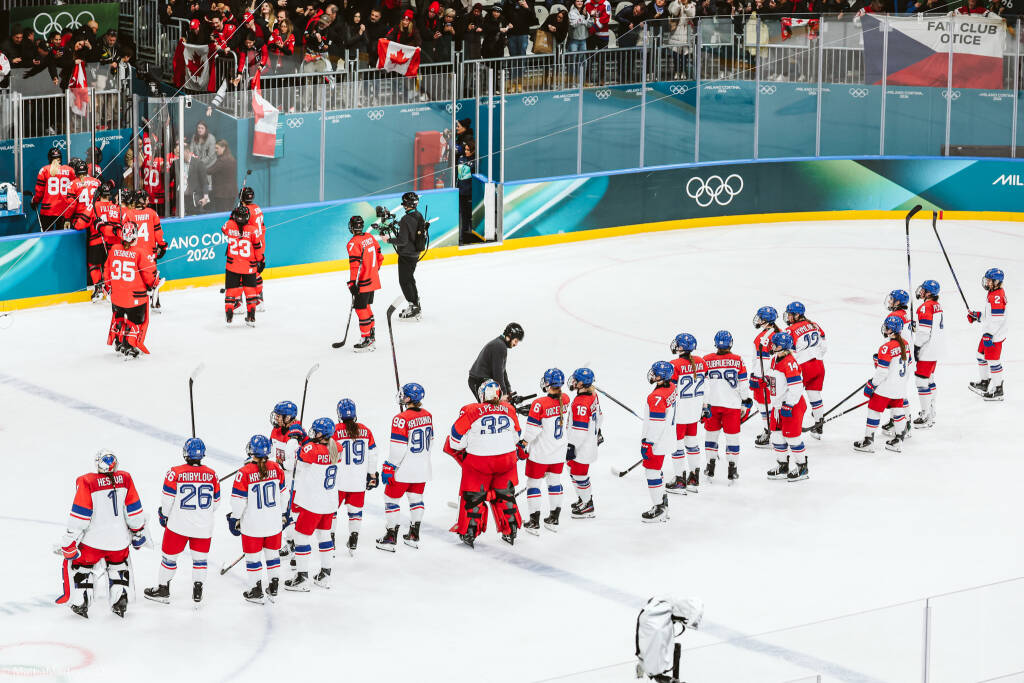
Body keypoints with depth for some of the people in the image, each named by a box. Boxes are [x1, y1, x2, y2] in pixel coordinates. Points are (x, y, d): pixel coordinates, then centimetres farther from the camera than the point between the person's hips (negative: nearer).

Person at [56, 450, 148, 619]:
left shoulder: (86, 482, -14)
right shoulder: (125, 479, -3)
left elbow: (79, 516, -15)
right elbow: (134, 509, 4)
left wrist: (69, 542, -8)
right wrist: (138, 532, 18)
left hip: (94, 539, -4)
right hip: (119, 538, 4)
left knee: (77, 562, 18)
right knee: (118, 564, 30)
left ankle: (80, 603, 11)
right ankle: (120, 601, 21)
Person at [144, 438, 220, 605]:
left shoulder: (175, 473, -13)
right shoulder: (212, 475, -3)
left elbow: (168, 500, -7)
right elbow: (215, 502, 6)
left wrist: (163, 515, 12)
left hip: (179, 525, -2)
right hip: (203, 527, 2)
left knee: (170, 555, 13)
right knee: (200, 557, 16)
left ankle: (163, 590, 22)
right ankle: (198, 590, 17)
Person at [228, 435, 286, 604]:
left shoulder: (244, 473, -19)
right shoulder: (275, 468, -6)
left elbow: (239, 500, -14)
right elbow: (281, 493, 7)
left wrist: (234, 519, 2)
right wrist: (282, 513, 23)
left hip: (252, 525, -4)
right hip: (274, 522, 4)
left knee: (253, 556, 10)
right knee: (272, 553, 18)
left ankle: (257, 592, 17)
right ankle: (273, 590, 27)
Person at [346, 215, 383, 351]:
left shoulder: (354, 243, -18)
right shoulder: (370, 237, 6)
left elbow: (355, 264, -23)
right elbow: (378, 255, 16)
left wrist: (352, 282, -22)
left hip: (362, 283, -8)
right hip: (373, 281, 8)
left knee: (361, 309, -3)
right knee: (366, 307, 20)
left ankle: (367, 340, -2)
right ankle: (372, 335, 27)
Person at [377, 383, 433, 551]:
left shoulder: (402, 419, -21)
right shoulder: (427, 415, 2)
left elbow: (398, 448, -21)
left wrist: (388, 468, -14)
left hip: (404, 469, -7)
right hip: (423, 468, 7)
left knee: (391, 499, 6)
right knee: (416, 498, 20)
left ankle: (390, 538, 7)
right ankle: (414, 536, 24)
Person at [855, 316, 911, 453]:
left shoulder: (886, 348, -22)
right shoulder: (905, 345, 3)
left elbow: (882, 372, -22)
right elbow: (908, 365, 13)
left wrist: (871, 385, -12)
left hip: (886, 388, -8)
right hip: (900, 388, 8)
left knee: (874, 410, 3)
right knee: (897, 409, 18)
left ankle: (868, 441, 8)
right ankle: (897, 441, 22)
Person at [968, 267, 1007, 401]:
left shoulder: (997, 296, -21)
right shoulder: (992, 294, 13)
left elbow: (997, 318, -26)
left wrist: (989, 334, -27)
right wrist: (977, 315, 19)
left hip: (995, 335, -11)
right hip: (988, 333, 11)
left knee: (993, 360, -6)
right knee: (982, 355, 22)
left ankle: (998, 390, 0)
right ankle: (984, 382, 36)